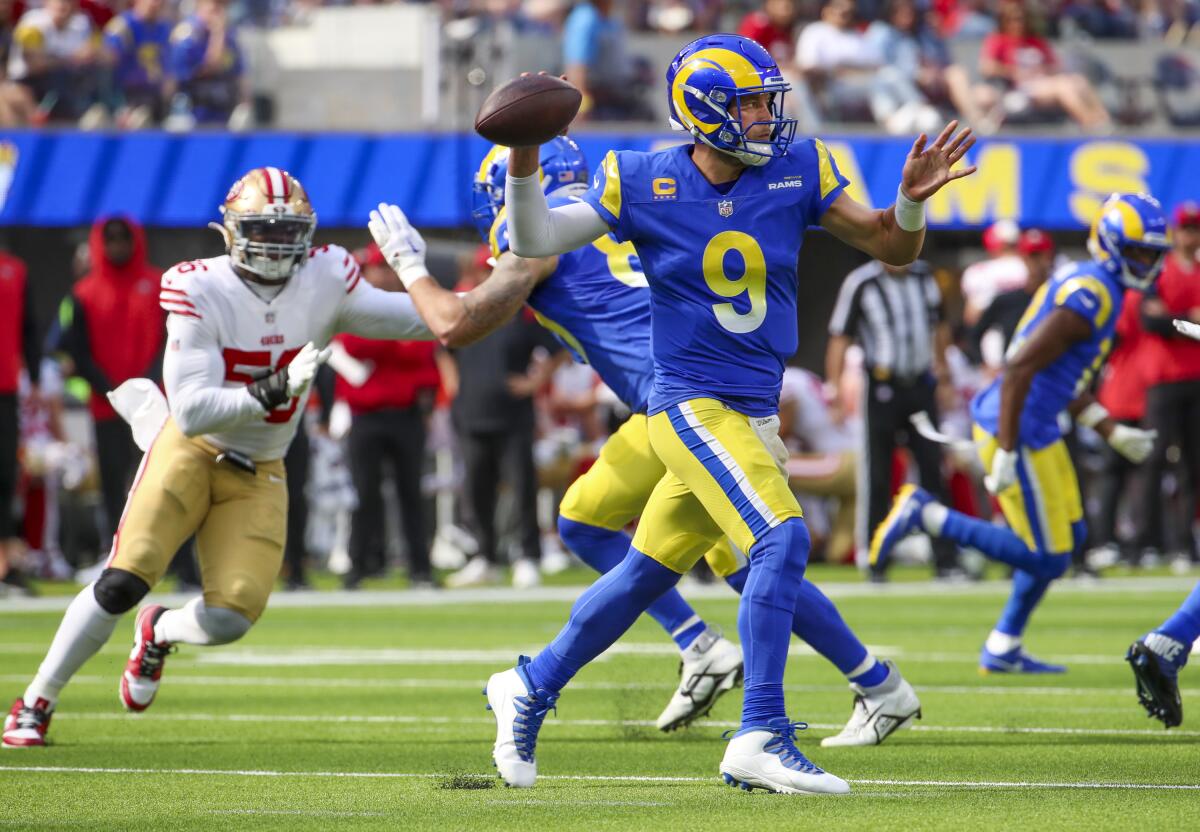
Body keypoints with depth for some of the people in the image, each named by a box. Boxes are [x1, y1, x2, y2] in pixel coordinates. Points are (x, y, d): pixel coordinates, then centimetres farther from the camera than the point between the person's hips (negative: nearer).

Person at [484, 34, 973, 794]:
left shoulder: (795, 171, 0)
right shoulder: (644, 184, -7)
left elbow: (894, 248, 4)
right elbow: (535, 241, -4)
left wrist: (912, 198, -17)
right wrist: (524, 157, -19)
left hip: (755, 415, 5)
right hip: (693, 406, -5)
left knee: (647, 575, 14)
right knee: (782, 539, -24)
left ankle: (530, 689, 33)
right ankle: (761, 738, -21)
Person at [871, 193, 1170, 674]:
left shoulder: (1083, 283, 13)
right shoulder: (1091, 297, -19)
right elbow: (1019, 369, -25)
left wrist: (1114, 434, 22)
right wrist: (1006, 454, -24)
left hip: (1036, 430, 10)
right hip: (1018, 434, -10)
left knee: (1069, 536, 18)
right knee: (1047, 558, -4)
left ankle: (1003, 650, 24)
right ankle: (925, 516, -1)